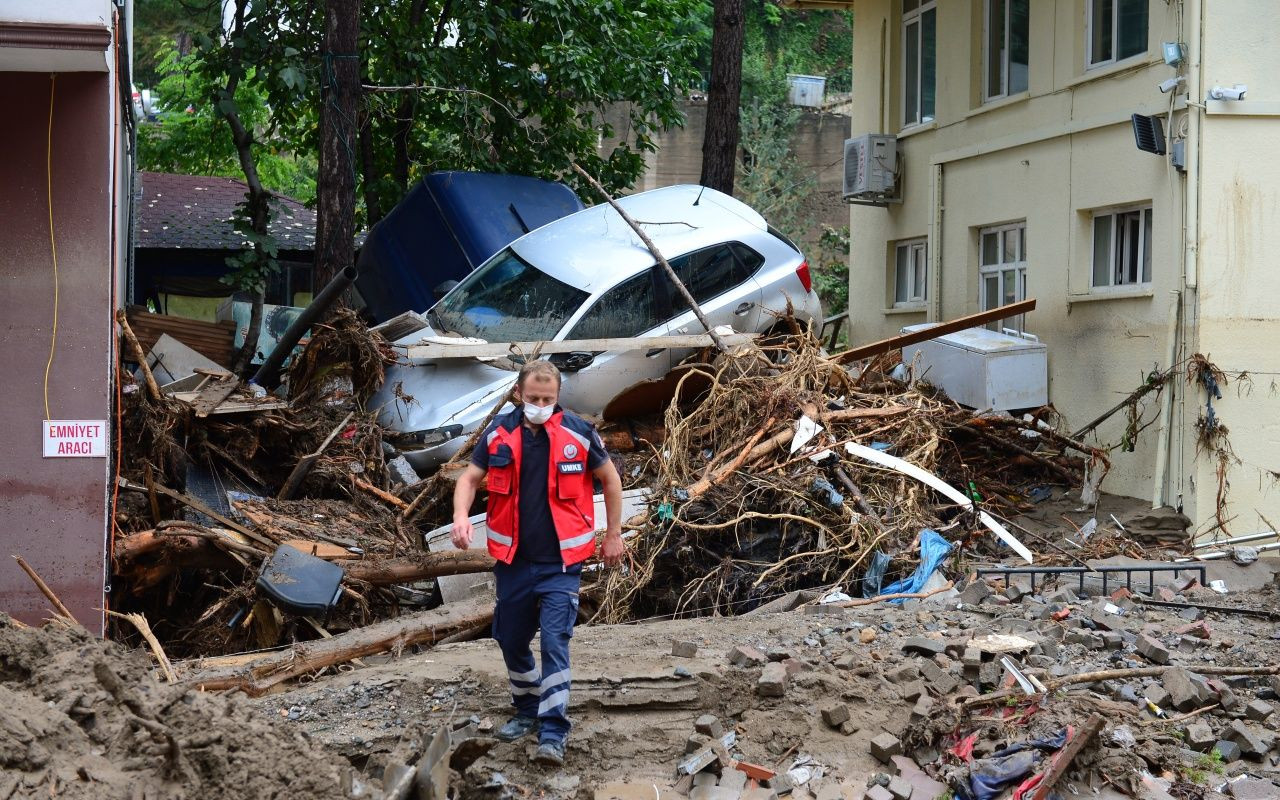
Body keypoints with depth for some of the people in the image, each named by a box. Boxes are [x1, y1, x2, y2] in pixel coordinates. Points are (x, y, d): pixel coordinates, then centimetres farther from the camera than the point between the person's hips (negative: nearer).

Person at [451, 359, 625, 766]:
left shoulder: (578, 433, -9)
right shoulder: (499, 433, -3)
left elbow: (610, 479, 5)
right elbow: (470, 478, 6)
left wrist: (613, 535, 9)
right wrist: (461, 516, -14)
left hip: (561, 563, -3)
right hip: (513, 560, 4)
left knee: (555, 643, -12)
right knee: (511, 641, 15)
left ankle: (553, 735, -9)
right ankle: (527, 711, 37)